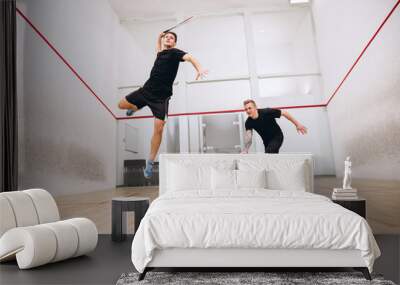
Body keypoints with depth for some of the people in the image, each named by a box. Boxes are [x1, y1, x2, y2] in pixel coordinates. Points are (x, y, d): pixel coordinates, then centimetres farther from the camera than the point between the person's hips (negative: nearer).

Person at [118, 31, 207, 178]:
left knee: (159, 128, -15)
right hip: (146, 89, 6)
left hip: (161, 96, -6)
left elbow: (189, 57, -22)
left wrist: (199, 69, -40)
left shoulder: (174, 52, -1)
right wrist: (159, 38, 35)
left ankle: (150, 162, -3)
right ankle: (135, 108, 44)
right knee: (121, 104, 8)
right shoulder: (160, 53, 18)